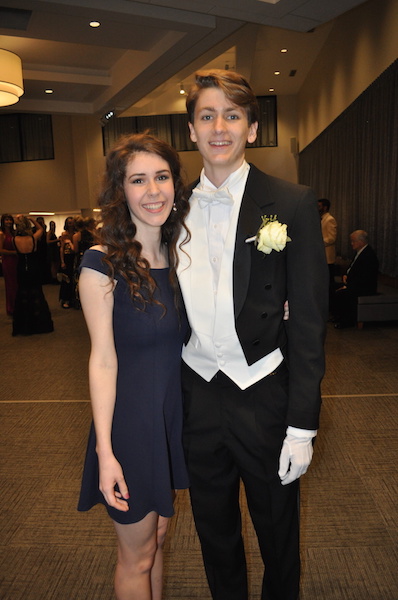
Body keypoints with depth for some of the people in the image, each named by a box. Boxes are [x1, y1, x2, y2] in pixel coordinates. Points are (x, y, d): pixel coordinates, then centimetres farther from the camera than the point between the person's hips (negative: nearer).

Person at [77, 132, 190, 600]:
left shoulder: (178, 254, 2)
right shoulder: (102, 263, -16)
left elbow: (176, 343, 5)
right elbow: (103, 360, -16)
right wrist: (105, 451, -15)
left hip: (174, 413, 6)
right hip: (130, 419, -6)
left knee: (156, 540, 26)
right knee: (137, 556, 16)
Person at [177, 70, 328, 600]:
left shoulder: (292, 204, -9)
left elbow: (308, 321, -10)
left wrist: (302, 425, -11)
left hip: (264, 397, -3)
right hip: (197, 398, 3)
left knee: (277, 534, 21)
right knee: (214, 532, 24)